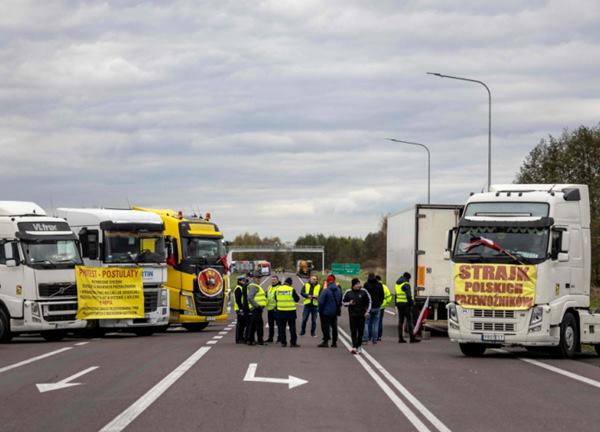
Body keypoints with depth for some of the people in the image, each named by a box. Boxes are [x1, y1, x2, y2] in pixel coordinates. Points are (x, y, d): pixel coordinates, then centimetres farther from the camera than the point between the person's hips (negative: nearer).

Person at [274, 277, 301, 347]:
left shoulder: (277, 289, 0)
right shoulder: (291, 289, -12)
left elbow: (275, 299, 11)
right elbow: (297, 299, -5)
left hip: (280, 311, 3)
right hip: (290, 311, -3)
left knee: (281, 327, 9)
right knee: (292, 327, 5)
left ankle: (283, 342, 8)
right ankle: (293, 342, 4)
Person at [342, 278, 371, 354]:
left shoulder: (363, 292, -2)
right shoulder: (348, 293, -1)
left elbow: (369, 301, 8)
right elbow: (343, 302, 9)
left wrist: (367, 311, 1)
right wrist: (349, 303, -11)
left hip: (361, 315, 1)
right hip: (352, 315, -1)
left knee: (360, 331, 7)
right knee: (353, 331, -11)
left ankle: (359, 346, 22)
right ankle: (354, 347, -18)